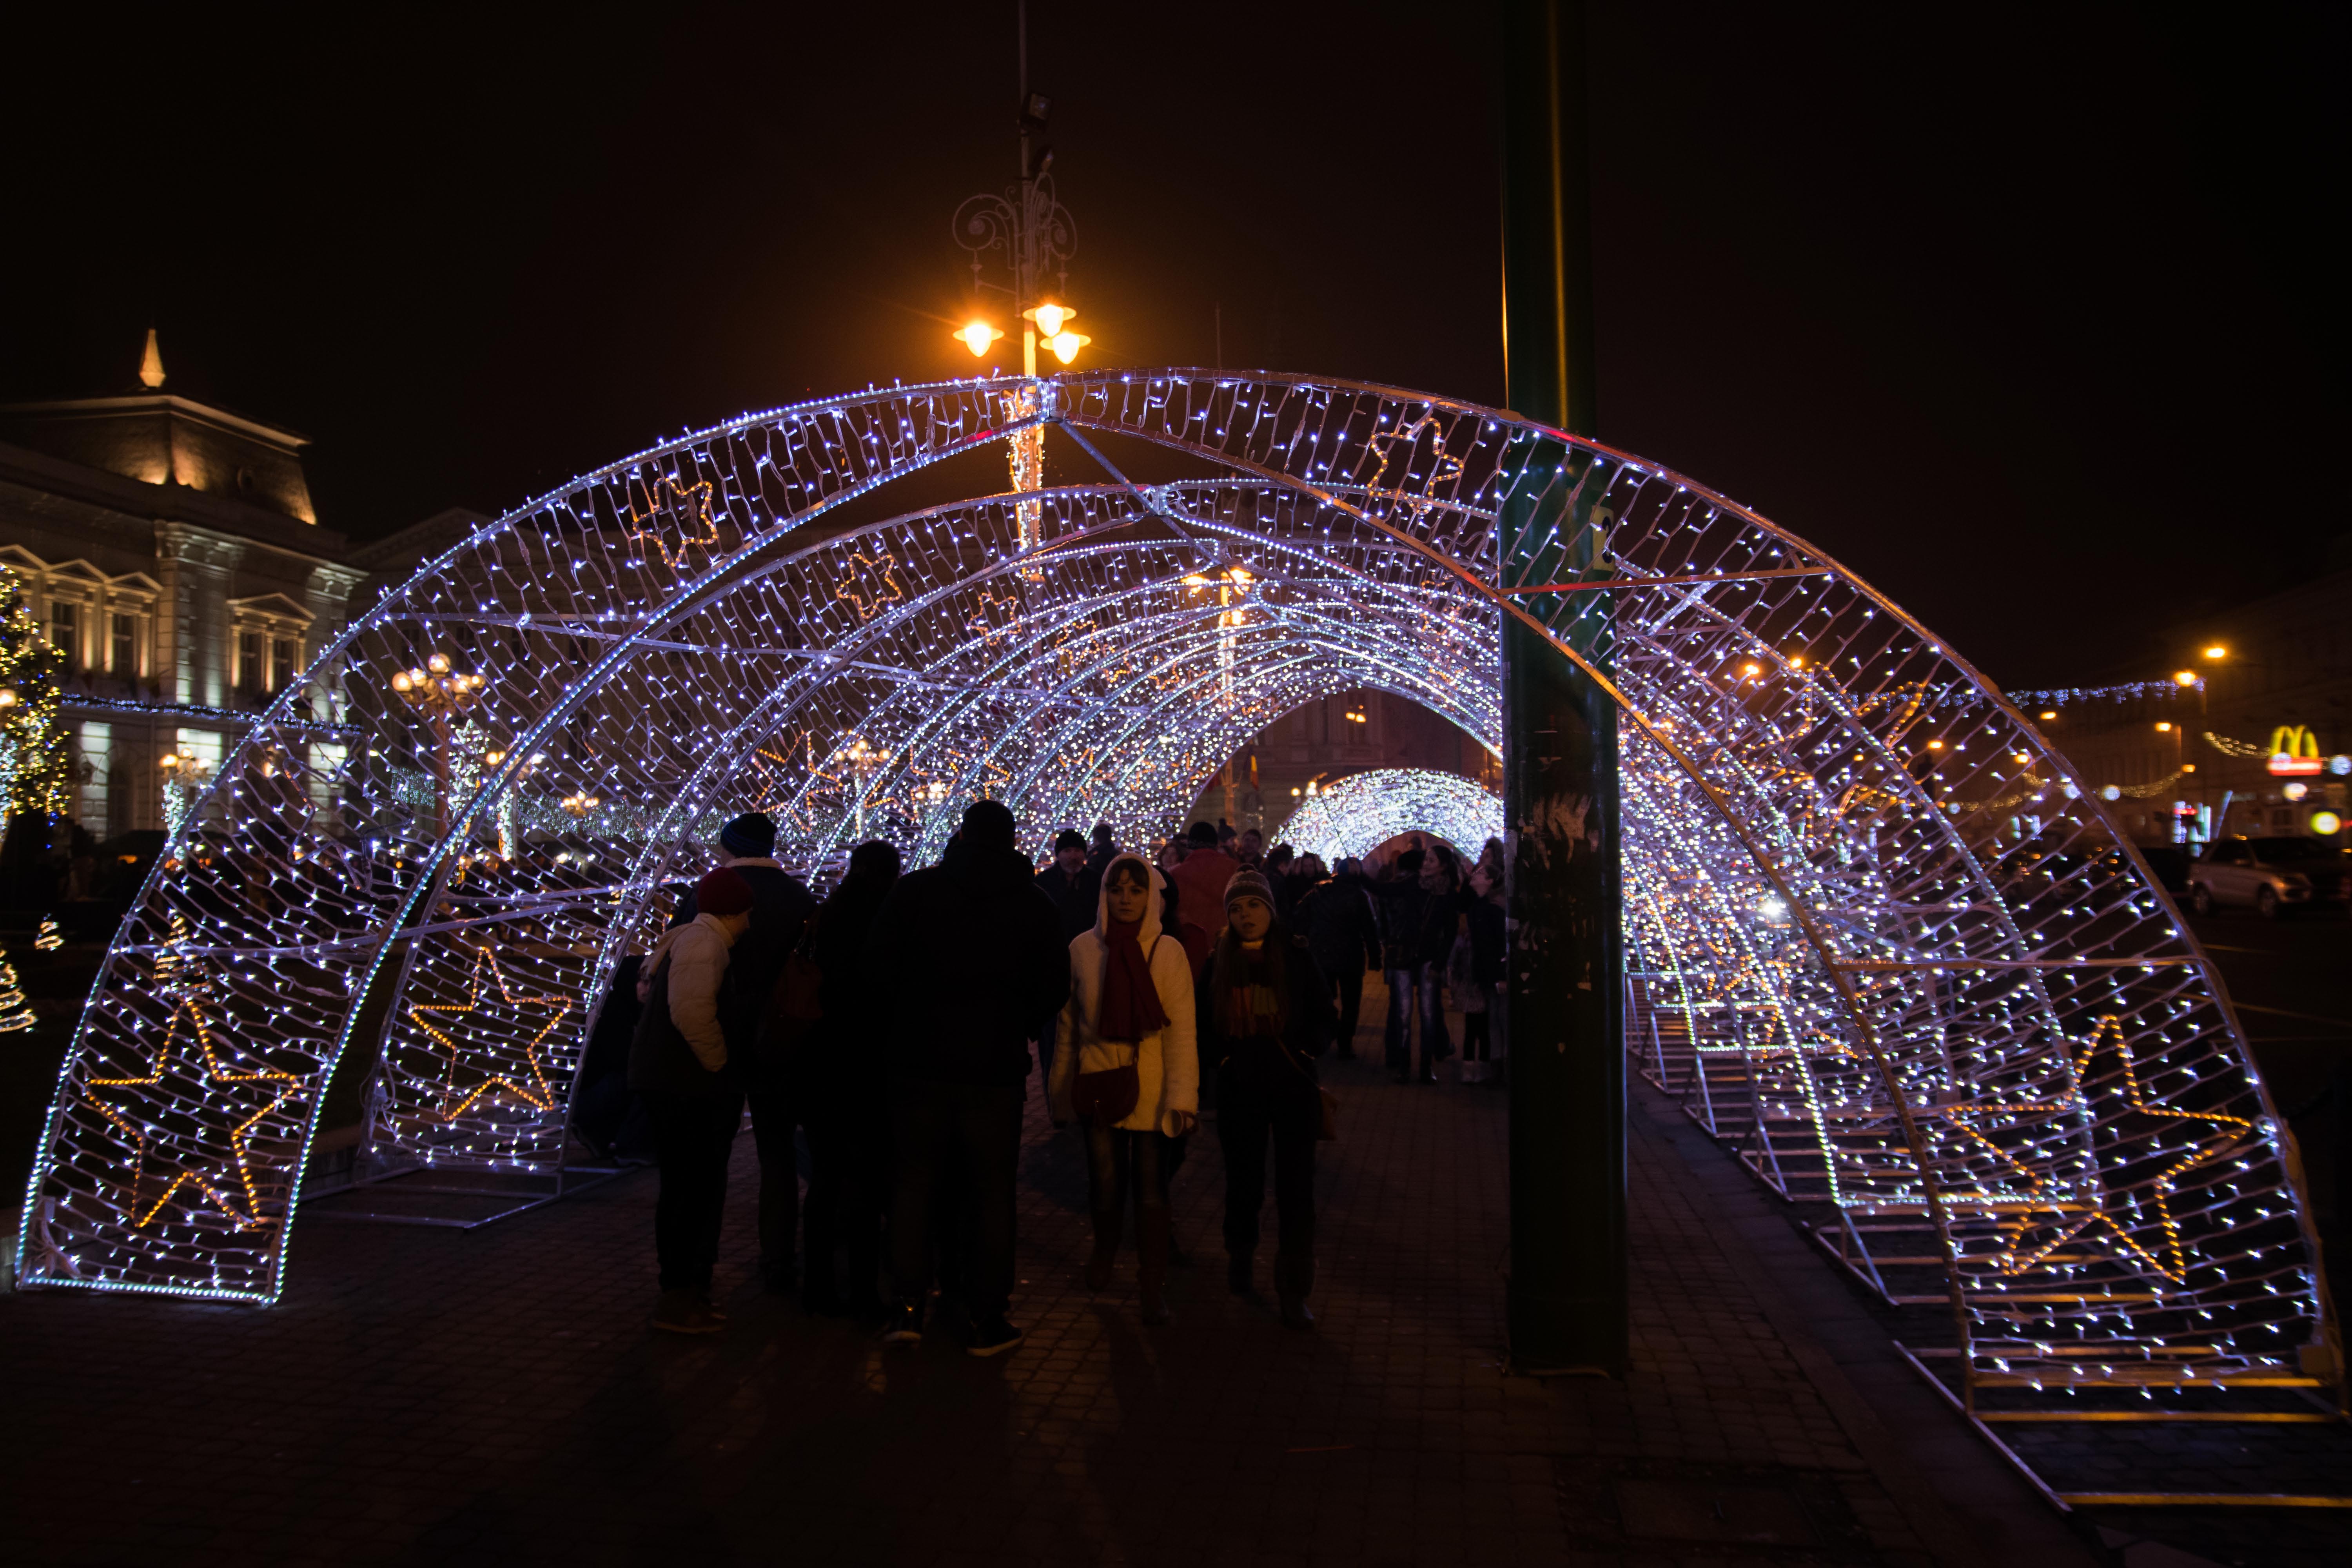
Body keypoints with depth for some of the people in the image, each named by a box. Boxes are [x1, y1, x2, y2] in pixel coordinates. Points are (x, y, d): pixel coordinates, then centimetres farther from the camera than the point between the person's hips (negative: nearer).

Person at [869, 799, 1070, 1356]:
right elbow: (1055, 988, 0)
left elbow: (877, 971, -3)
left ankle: (908, 1305, 8)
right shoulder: (1036, 905, -1)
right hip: (997, 1069, 0)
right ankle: (988, 1319, 11)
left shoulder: (913, 890, -2)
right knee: (991, 1192, 7)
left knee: (913, 1180, 12)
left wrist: (896, 1032, 10)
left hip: (920, 1063, 0)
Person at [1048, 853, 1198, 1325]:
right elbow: (1068, 1025, 7)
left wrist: (1182, 1096, -9)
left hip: (1150, 1087, -1)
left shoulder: (1169, 951, -2)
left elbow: (1182, 1031, -3)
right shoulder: (1083, 949, 2)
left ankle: (1154, 1286, 12)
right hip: (1098, 1085, 1)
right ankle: (1105, 1253, 36)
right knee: (1106, 1184, 7)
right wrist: (1061, 1090, 8)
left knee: (1151, 1189, 0)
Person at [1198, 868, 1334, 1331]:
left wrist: (1307, 1050, -6)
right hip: (1239, 1089, 2)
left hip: (1293, 1087, -1)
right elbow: (1204, 1021, 14)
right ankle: (1240, 1257, 37)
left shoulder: (1296, 956, 0)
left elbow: (1324, 1012, 5)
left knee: (1296, 1188, -3)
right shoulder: (1219, 962, 5)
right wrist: (1218, 1056, 1)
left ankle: (1294, 1292, 4)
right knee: (1243, 1182, 11)